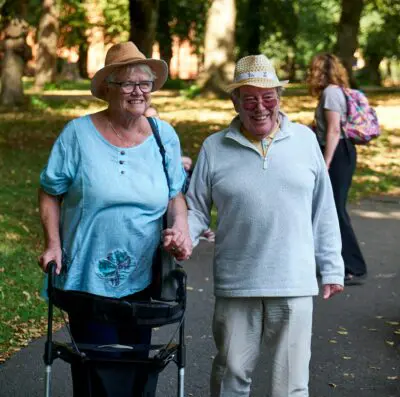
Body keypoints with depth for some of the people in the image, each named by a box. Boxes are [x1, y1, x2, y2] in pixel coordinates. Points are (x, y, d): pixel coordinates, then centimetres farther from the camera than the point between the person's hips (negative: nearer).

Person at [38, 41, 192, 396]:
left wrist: (181, 228, -10)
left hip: (142, 279, 3)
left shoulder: (165, 136, 2)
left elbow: (176, 194, 10)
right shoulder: (79, 134, -7)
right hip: (87, 275, -3)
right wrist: (53, 243, -11)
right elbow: (51, 192, 0)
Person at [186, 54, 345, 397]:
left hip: (295, 283, 0)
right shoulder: (214, 148, 2)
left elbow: (323, 211, 8)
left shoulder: (305, 140, 4)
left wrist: (332, 267, 9)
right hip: (236, 285, 0)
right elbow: (196, 209, 7)